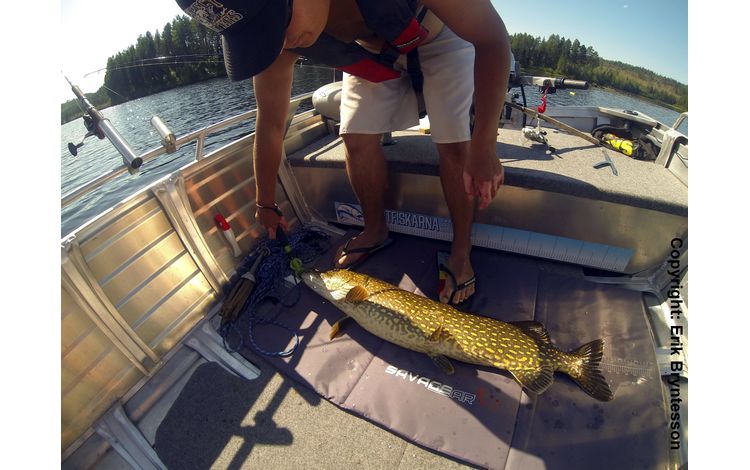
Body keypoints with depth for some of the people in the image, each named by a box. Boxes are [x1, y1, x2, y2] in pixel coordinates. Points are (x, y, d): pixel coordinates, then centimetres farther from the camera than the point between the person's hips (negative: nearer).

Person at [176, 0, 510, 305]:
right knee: (357, 138, -10)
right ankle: (375, 231, 12)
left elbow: (491, 36, -35)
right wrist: (266, 204, -6)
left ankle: (461, 251, 1)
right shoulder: (280, 38, -28)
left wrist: (483, 147, -38)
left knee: (454, 144, -17)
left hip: (440, 34, -3)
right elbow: (270, 123, -14)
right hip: (372, 50, 4)